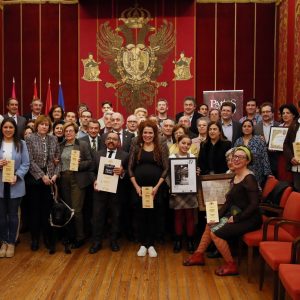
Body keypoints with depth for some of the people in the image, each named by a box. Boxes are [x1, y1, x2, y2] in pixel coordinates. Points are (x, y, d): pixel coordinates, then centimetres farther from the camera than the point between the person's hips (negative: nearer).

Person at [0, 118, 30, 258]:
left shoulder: (21, 144, 1)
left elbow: (26, 164, -2)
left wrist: (17, 176, -16)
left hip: (15, 185, -1)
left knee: (13, 214, 8)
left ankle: (11, 242, 21)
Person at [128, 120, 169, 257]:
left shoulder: (162, 147, 1)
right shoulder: (135, 147, 5)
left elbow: (166, 168, -3)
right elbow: (130, 168, 2)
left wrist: (157, 186, -11)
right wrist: (136, 186, -8)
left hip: (155, 188, -1)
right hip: (138, 188, 1)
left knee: (153, 216, 6)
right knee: (141, 216, 7)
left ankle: (151, 245, 17)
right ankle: (143, 244, 18)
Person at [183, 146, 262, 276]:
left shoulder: (249, 179, -19)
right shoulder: (235, 176, 8)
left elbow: (254, 204, -24)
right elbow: (229, 200, 11)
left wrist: (236, 218, -19)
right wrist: (218, 215, 1)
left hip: (249, 219, -9)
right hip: (235, 213, 9)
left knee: (216, 233, -15)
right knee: (210, 225, 9)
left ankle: (231, 265, 1)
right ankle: (199, 255, 23)